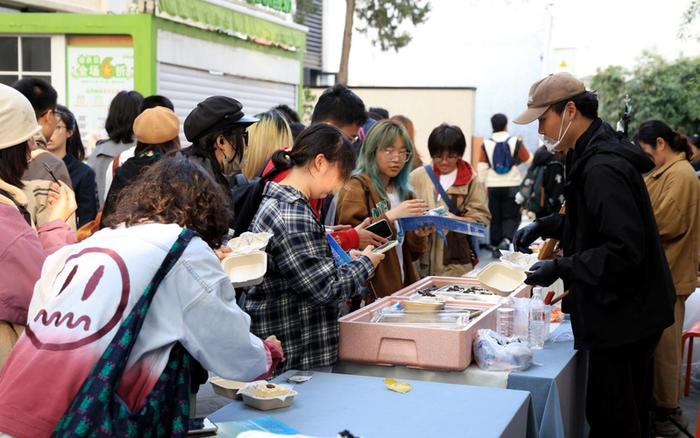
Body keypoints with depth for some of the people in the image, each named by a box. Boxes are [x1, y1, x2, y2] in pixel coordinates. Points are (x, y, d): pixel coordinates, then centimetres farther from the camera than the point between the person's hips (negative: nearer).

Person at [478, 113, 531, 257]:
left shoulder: (486, 144, -4)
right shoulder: (515, 142, -6)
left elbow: (481, 168, -4)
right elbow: (529, 161, 1)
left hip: (493, 187, 2)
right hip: (512, 186, -1)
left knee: (495, 218, 12)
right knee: (512, 216, 6)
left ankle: (495, 247, 15)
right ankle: (506, 239, -18)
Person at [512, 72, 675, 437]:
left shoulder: (602, 168, -23)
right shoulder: (592, 156, 9)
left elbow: (624, 249, -27)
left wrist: (561, 268, -23)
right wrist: (544, 226, 11)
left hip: (622, 315, -10)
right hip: (629, 310, 10)